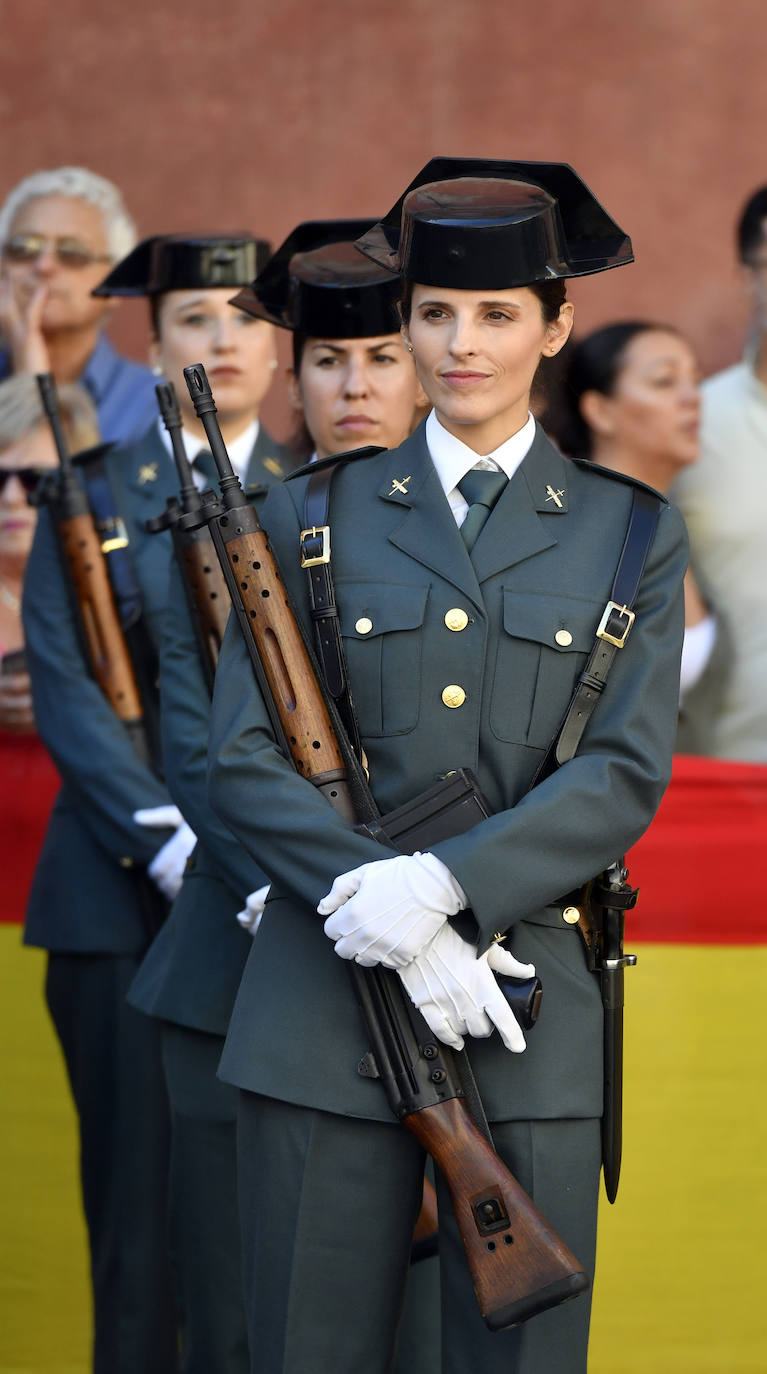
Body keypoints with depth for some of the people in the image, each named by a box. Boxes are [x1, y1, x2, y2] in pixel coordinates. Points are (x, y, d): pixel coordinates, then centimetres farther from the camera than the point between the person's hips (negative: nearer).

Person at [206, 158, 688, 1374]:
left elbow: (626, 777, -3)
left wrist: (442, 886, -17)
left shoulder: (628, 532, 8)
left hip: (531, 1015, 0)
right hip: (326, 1009, 0)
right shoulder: (313, 517, 9)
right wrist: (389, 926, -14)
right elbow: (243, 757, 0)